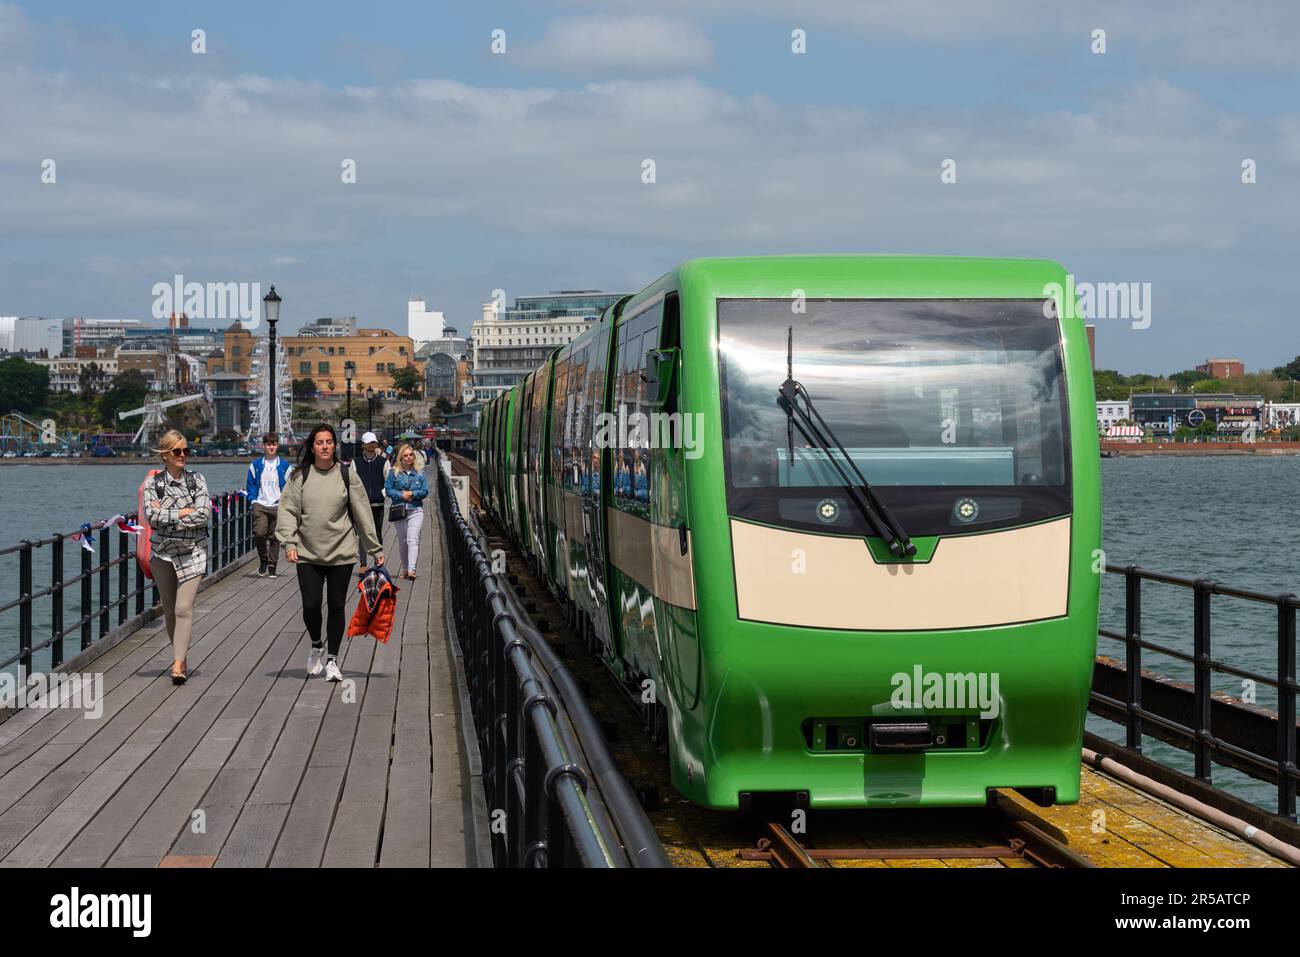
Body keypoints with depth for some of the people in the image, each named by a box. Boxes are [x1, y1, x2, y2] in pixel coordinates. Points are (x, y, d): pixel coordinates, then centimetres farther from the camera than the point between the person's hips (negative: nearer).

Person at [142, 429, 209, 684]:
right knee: (170, 610, 10)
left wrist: (165, 514, -11)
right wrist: (182, 513, -14)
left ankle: (178, 664, -19)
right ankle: (180, 659, 23)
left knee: (184, 608, -14)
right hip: (162, 553, 2)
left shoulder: (197, 480, 1)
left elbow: (204, 515, -11)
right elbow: (151, 517, -11)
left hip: (192, 553, -2)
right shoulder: (153, 483, 2)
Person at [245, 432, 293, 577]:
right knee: (259, 533, -17)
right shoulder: (255, 465, 7)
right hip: (260, 506, 0)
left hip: (278, 507, 0)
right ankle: (263, 561, 6)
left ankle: (272, 567, 12)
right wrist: (253, 500, 1)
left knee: (274, 538, 2)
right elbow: (251, 485, 12)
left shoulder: (285, 466, 5)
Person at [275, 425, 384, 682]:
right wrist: (289, 543, -13)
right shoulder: (300, 477, 1)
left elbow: (362, 514, 3)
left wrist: (375, 549, 4)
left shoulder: (347, 474, 0)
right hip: (308, 554, 0)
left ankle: (332, 659, 18)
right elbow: (288, 511, 0)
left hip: (341, 553, 0)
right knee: (311, 605, -5)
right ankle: (316, 646, 24)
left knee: (336, 606, 4)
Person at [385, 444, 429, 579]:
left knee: (413, 540, -15)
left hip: (415, 510, -1)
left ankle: (411, 570, -24)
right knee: (402, 541, 6)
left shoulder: (419, 474, 9)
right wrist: (402, 495, -11)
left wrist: (411, 493, -9)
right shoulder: (394, 473, 6)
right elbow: (388, 489, 0)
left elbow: (425, 491, 4)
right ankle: (405, 569, 18)